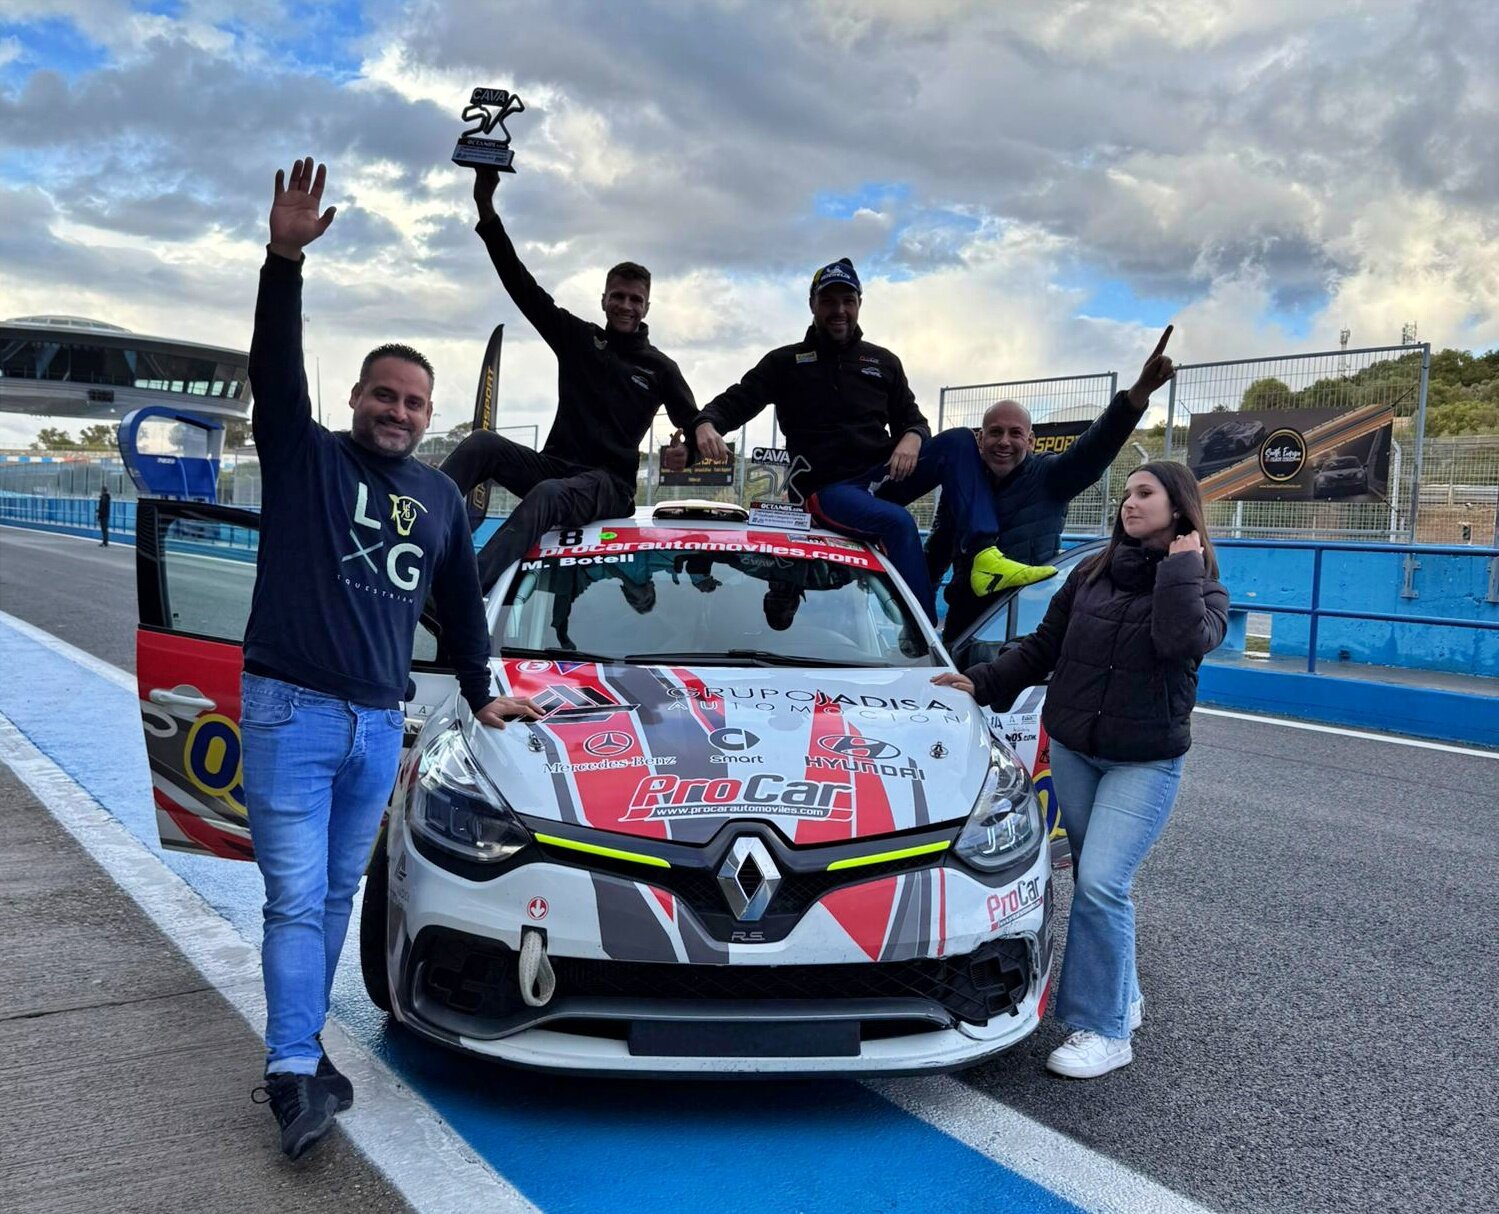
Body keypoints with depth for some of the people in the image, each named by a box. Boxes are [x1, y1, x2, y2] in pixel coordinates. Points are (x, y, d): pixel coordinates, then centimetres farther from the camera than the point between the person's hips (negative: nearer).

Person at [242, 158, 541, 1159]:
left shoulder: (442, 498, 13)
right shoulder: (304, 457, 1)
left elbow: (461, 604, 23)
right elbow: (276, 367, -17)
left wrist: (482, 694, 27)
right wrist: (286, 261, -31)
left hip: (380, 726, 5)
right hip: (289, 712, -4)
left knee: (336, 898, 11)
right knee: (297, 900, -6)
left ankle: (301, 1051, 22)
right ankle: (297, 1073, -3)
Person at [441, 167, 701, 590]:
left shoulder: (660, 368, 9)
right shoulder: (577, 337, 13)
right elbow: (521, 284, 7)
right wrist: (486, 209, 0)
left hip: (609, 482, -4)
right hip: (554, 464, 4)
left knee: (546, 497, -38)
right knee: (481, 444, -25)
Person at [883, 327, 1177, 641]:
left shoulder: (1048, 477, 1)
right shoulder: (961, 485, 13)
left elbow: (1098, 445, -20)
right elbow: (937, 550, 24)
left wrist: (1140, 391, -40)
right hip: (968, 612, 4)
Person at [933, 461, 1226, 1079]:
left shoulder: (1202, 587, -3)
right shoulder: (1090, 575, 7)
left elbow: (1182, 641, -26)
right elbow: (1042, 647, 12)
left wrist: (1180, 565, -16)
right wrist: (982, 681, 4)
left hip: (1146, 762, -4)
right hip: (1072, 753, 4)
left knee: (1100, 883, -15)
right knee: (1096, 882, 11)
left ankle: (1103, 1029, -4)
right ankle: (1123, 997, 30)